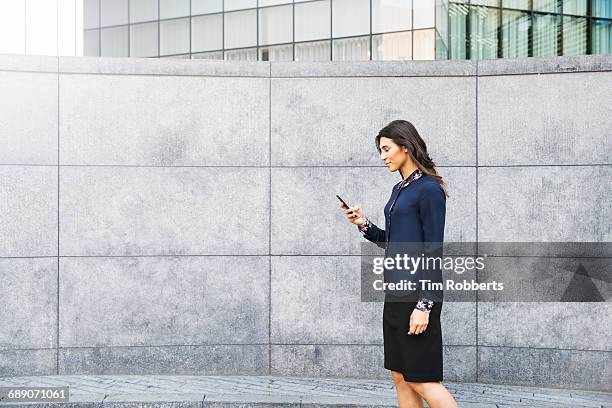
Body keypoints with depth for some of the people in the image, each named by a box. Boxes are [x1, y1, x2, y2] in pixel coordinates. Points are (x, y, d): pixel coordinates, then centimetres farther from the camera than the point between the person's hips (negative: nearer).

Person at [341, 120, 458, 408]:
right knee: (400, 377, 10)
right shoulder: (399, 190, 14)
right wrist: (364, 225, 5)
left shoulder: (429, 189, -12)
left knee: (421, 379, -4)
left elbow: (434, 252, -15)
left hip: (417, 294, -9)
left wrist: (424, 305, -19)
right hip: (395, 293, 9)